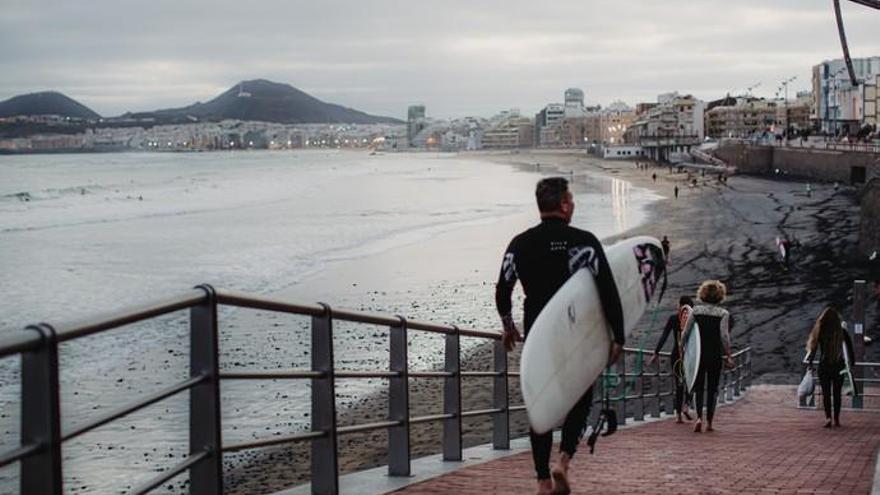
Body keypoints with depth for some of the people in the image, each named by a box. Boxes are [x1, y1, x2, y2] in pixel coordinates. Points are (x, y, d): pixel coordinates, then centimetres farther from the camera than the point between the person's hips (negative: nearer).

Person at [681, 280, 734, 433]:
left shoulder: (696, 311, 1)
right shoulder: (723, 314, -4)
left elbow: (685, 333, -1)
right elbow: (724, 336, -12)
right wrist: (728, 355, -5)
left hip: (698, 355, 1)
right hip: (715, 355, -1)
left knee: (698, 387, 8)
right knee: (712, 388, 10)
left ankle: (699, 417, -13)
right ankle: (709, 422, 10)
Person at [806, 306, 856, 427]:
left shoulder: (820, 331, -7)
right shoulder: (843, 332, -3)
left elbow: (813, 349, -4)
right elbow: (850, 349, 0)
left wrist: (810, 363, 5)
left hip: (824, 366, -1)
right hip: (839, 365, 1)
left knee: (826, 393, 4)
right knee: (837, 393, 12)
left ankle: (828, 417, -13)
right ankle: (837, 419, 13)